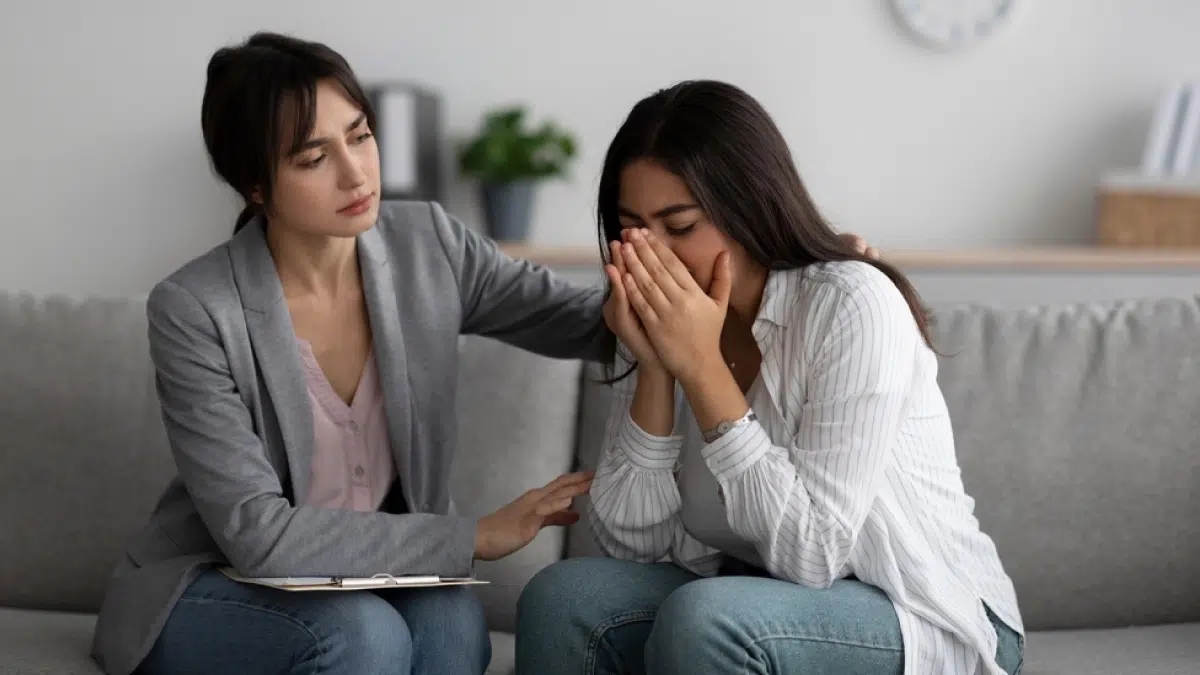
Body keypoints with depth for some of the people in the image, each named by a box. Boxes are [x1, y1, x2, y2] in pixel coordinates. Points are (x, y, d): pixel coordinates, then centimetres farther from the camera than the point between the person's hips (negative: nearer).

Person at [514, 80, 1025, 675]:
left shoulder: (852, 305, -21)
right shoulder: (662, 319, -2)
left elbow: (812, 553, -25)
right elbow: (630, 543, -7)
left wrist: (702, 367, -26)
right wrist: (654, 369, -18)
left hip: (925, 618, -5)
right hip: (766, 599, 5)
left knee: (702, 618, -30)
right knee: (564, 596, -16)